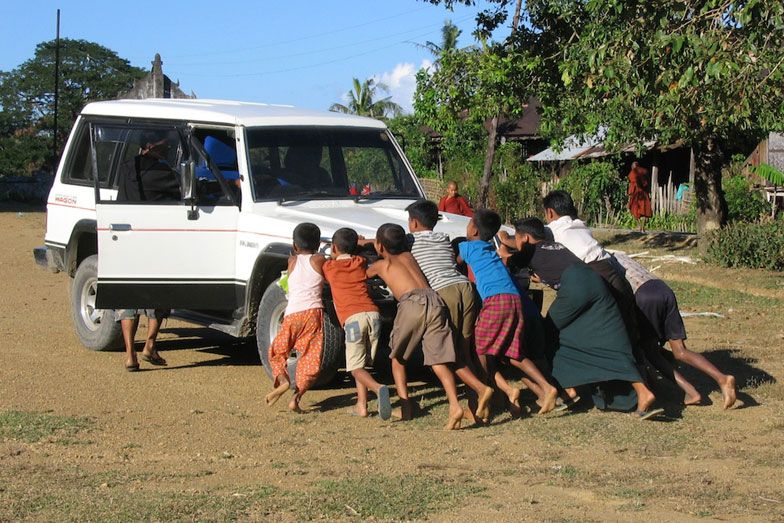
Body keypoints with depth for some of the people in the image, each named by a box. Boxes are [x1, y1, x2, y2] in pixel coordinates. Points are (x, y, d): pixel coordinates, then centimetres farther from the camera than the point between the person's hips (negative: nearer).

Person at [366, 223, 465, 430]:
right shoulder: (408, 256, 32)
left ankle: (405, 406, 5)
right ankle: (455, 406, -23)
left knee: (397, 357, 17)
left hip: (412, 303, -4)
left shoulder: (381, 265, 22)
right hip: (435, 301, 4)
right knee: (438, 360, -2)